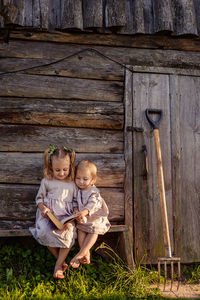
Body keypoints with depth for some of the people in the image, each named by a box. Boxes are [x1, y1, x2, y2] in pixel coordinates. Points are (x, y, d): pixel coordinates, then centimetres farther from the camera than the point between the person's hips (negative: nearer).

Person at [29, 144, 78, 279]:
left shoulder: (72, 184, 7)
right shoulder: (46, 182, 5)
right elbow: (39, 198, 12)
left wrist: (71, 219, -10)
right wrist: (43, 208, -11)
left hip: (66, 216, 1)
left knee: (68, 235, -26)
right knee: (46, 232, -28)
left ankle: (58, 265, -10)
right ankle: (62, 260, -5)